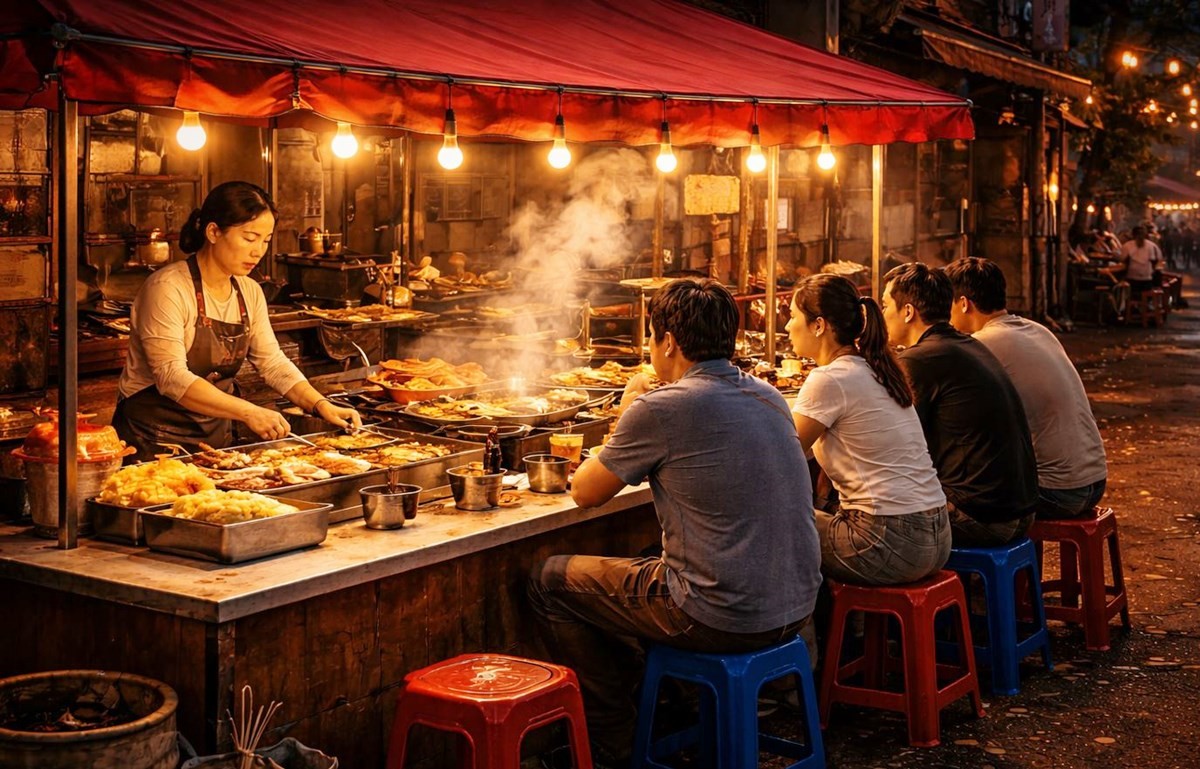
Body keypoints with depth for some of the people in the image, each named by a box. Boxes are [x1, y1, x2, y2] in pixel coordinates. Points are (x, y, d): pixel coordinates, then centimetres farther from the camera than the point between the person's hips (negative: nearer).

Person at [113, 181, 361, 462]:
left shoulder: (249, 292, 6)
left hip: (216, 434, 6)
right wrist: (248, 412, -32)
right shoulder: (168, 289, -16)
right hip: (156, 440, -6)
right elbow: (172, 377, -24)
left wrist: (321, 405, -7)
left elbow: (272, 362, 9)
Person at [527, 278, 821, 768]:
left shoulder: (661, 409, -14)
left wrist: (625, 415, 12)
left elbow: (584, 492, -1)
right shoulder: (770, 397, 7)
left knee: (548, 582, 10)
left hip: (723, 620, -8)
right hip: (796, 610, 8)